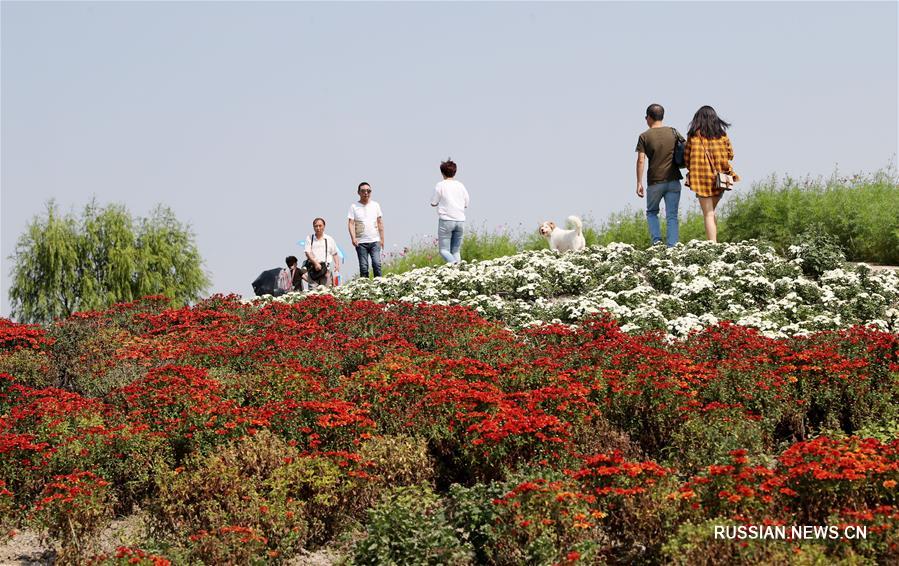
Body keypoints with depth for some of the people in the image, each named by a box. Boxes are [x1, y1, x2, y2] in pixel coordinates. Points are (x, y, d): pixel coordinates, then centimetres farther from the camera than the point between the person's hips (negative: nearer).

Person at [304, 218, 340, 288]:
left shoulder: (329, 239, 13)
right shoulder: (310, 238, 9)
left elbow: (335, 254, 18)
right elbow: (307, 253, 0)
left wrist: (337, 264, 0)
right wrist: (315, 263, -13)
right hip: (312, 267, -1)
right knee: (313, 289, -11)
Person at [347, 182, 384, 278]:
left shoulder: (375, 205, 12)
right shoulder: (354, 206, 5)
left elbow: (380, 223, 14)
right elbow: (351, 223, -1)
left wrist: (382, 239, 8)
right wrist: (353, 238, -15)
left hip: (375, 241, 1)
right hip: (361, 242, -1)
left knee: (377, 264, -11)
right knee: (363, 267, -1)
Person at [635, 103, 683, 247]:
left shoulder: (644, 137, -4)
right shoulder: (673, 132, 3)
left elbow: (641, 161, -8)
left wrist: (639, 183, -4)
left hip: (655, 181, -2)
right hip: (673, 181, 2)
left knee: (652, 212, 19)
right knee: (672, 216, 4)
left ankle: (656, 240, 1)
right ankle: (672, 247, -4)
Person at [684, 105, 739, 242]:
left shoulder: (693, 136, -3)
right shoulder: (722, 135, 3)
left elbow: (686, 157, 0)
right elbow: (730, 154, 7)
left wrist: (692, 170, 18)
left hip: (701, 177, -3)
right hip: (720, 178, 3)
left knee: (708, 214, -1)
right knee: (711, 212, 17)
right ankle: (714, 242, 11)